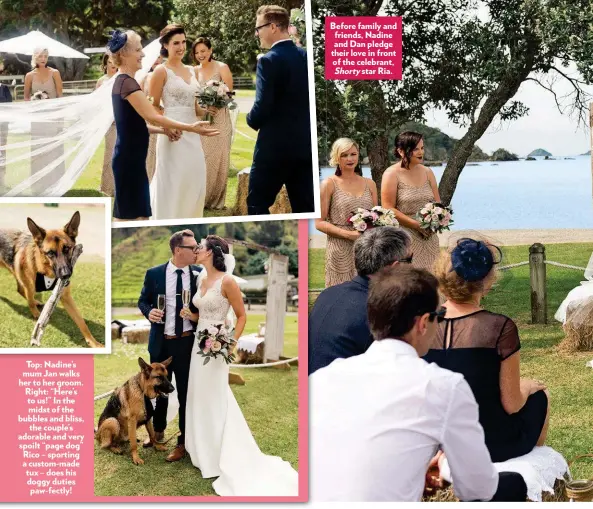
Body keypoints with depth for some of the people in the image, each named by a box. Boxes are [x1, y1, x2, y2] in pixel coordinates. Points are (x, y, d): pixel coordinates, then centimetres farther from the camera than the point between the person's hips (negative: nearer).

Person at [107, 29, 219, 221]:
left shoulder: (122, 82, 15)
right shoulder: (127, 83, -16)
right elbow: (152, 116, -22)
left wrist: (162, 131, 5)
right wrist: (190, 127, -21)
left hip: (131, 156, 10)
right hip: (129, 158, -10)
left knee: (140, 212, 11)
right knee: (127, 214, -4)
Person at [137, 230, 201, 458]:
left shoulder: (200, 274, -4)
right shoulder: (154, 274, -5)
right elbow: (142, 301, 5)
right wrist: (149, 312, -15)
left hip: (188, 343, -1)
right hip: (161, 343, 1)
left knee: (186, 393, 7)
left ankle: (184, 441, 21)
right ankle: (158, 431, 38)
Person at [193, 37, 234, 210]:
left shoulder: (222, 68, -4)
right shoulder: (195, 71, 9)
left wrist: (215, 105, -20)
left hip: (219, 119, -4)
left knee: (218, 158, 1)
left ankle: (216, 199, 11)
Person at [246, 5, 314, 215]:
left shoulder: (269, 60, -13)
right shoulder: (306, 56, 7)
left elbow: (262, 107, -18)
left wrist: (252, 120, 1)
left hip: (275, 147, -7)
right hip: (305, 145, 7)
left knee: (257, 205, 4)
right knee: (305, 207, 9)